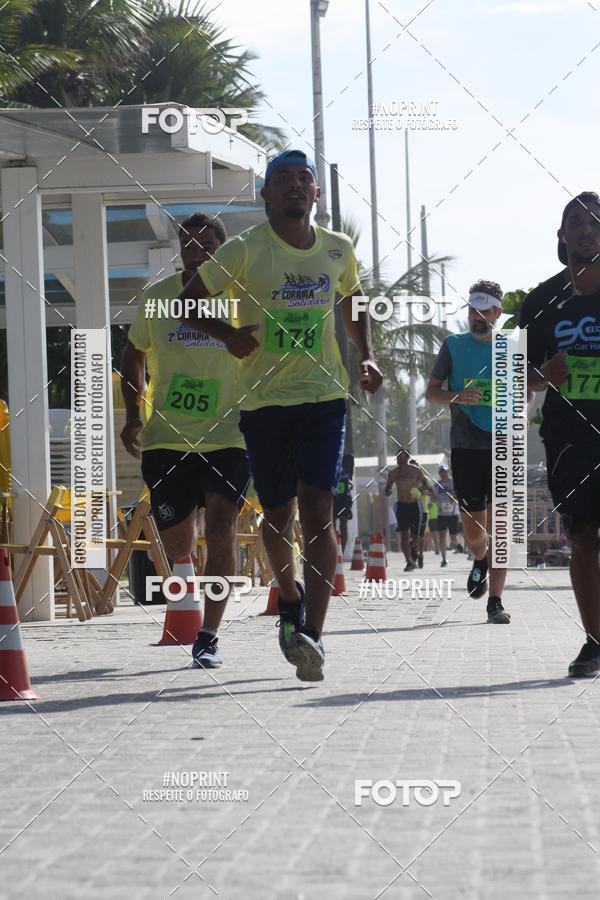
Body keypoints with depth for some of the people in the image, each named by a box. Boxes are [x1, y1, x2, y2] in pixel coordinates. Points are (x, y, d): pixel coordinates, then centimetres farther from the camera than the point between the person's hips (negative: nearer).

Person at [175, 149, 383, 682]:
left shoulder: (338, 250, 5)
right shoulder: (246, 250, -5)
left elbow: (353, 305, 24)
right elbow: (188, 302, 2)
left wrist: (366, 357, 7)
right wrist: (228, 335, -17)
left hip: (324, 396, 1)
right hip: (264, 399, -1)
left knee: (317, 508, -14)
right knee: (277, 513, 9)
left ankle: (312, 634, -19)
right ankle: (290, 602, 38)